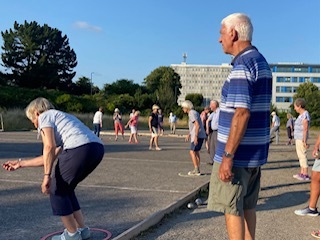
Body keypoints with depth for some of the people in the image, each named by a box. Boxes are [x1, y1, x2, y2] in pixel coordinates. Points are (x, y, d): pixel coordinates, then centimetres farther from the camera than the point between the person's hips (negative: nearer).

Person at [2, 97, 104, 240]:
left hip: (80, 149, -9)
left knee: (56, 189, 11)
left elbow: (49, 147, -5)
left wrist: (47, 176, -6)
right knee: (65, 189, 24)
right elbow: (51, 156, 34)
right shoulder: (59, 118, 36)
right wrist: (22, 163, 41)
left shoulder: (44, 117, 12)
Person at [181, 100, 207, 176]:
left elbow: (197, 125, -22)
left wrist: (196, 137, -25)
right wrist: (189, 134, 33)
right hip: (199, 136, 10)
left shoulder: (192, 113, -13)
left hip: (198, 136, -10)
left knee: (192, 152, -8)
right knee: (196, 152, 12)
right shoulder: (192, 113, 18)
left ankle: (196, 170, -8)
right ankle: (197, 170, 14)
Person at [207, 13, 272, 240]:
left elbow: (242, 114, -23)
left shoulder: (243, 64, -16)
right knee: (247, 206, 15)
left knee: (232, 207, 1)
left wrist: (227, 156, -22)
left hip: (238, 153, -9)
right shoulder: (262, 62, 13)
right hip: (256, 152, 9)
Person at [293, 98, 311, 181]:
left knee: (302, 156, -5)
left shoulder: (305, 115, -17)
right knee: (300, 155, 13)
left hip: (301, 138, -10)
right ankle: (302, 173, 18)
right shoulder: (302, 115, 13)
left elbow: (305, 129, -20)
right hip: (298, 138, 10)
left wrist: (304, 141, -22)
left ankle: (306, 175, -1)